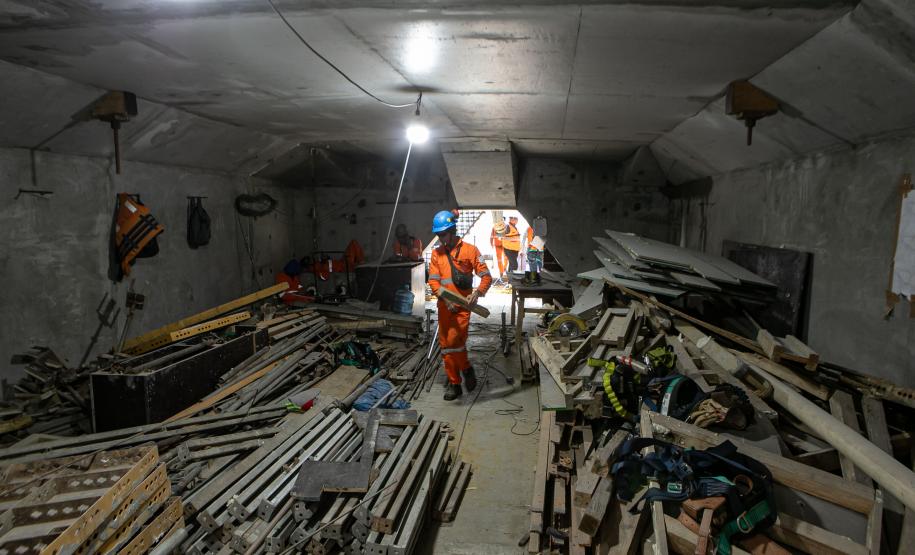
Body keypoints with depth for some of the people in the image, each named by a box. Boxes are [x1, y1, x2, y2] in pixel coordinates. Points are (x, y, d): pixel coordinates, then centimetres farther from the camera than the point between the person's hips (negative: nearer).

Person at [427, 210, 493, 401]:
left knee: (454, 342, -14)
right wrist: (445, 298, -15)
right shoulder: (436, 254, 9)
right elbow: (433, 281, 1)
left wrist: (477, 292, -24)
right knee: (446, 344, 9)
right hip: (444, 306, 5)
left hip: (462, 306, -5)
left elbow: (486, 276, -5)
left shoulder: (470, 250, -2)